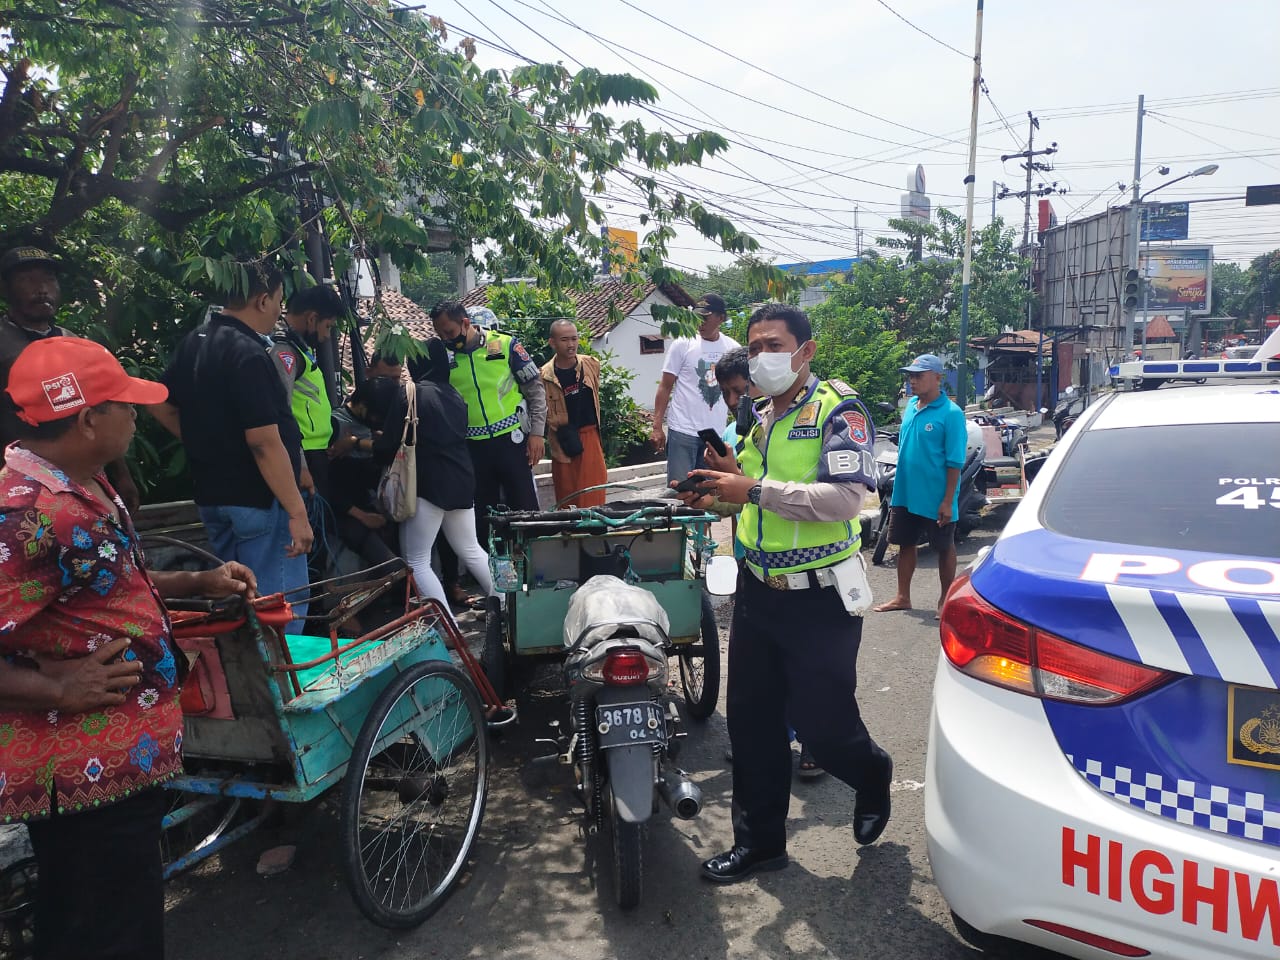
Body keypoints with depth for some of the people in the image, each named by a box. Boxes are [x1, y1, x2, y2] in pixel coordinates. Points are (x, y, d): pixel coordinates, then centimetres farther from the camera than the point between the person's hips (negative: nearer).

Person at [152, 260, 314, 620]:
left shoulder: (193, 343, 9)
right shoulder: (248, 353, -19)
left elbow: (161, 406, 19)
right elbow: (264, 442, -24)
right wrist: (298, 513, -22)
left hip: (211, 494, 10)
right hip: (258, 500, -9)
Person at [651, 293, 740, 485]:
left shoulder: (733, 348, 6)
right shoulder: (683, 345, -3)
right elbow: (665, 387, -1)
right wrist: (657, 427, -8)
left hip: (717, 433, 3)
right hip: (683, 432, -3)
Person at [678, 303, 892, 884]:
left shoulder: (839, 410, -11)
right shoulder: (763, 421, 14)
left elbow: (844, 497, -25)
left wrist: (754, 489, -25)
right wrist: (725, 491, 7)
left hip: (819, 599, -7)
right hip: (759, 591, 7)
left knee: (820, 722, 1)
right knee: (752, 721, 10)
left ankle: (872, 777, 36)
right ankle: (760, 840, 26)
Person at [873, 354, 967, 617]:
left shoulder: (951, 413, -14)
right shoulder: (910, 406, 6)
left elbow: (954, 462, -15)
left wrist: (948, 501, -17)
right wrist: (898, 486, 13)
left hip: (936, 499, -6)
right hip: (905, 494, 7)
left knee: (944, 547, 9)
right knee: (905, 543, 14)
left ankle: (946, 599, 23)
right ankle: (903, 597, 26)